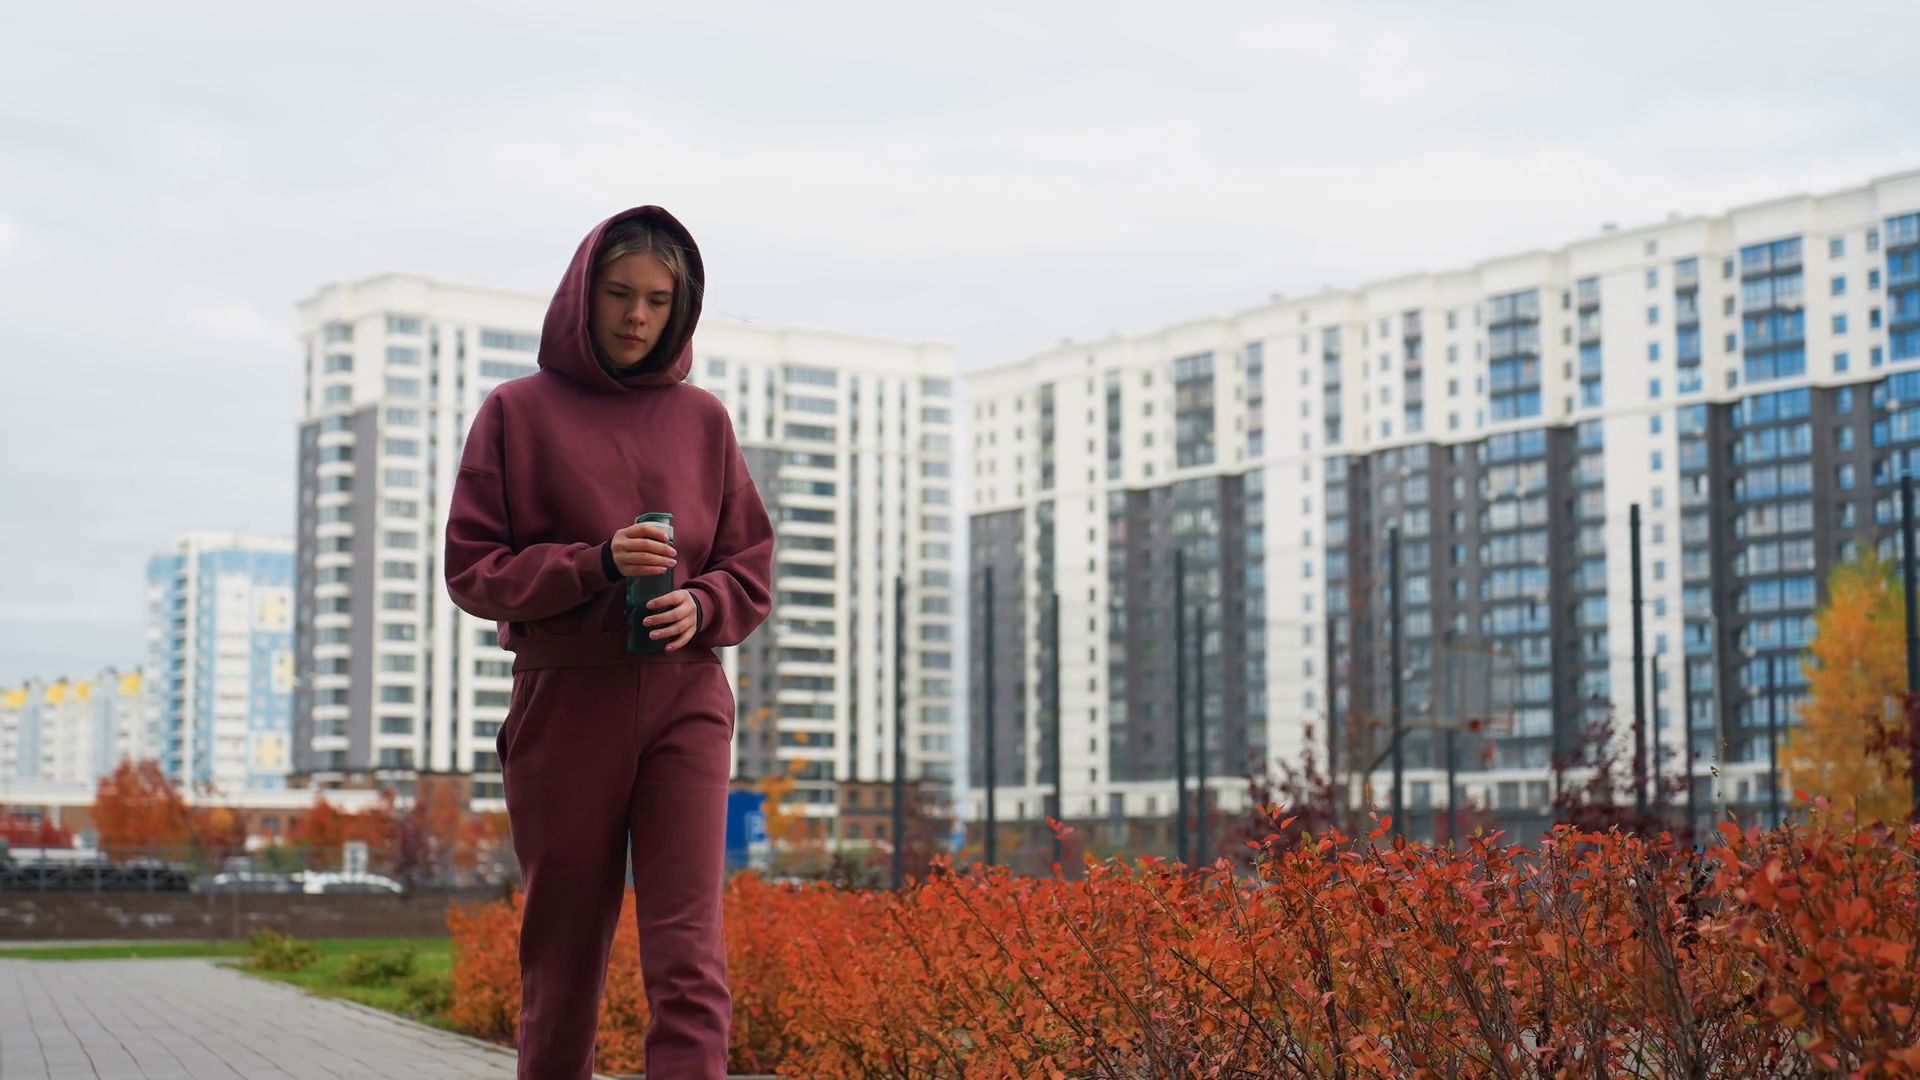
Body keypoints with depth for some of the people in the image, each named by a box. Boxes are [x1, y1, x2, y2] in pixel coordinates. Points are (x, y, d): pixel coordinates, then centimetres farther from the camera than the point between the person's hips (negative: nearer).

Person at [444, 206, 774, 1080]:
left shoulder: (701, 418, 10)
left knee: (688, 956, -10)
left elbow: (751, 565, 14)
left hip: (683, 700, 1)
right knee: (563, 952, 6)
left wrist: (702, 607, -9)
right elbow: (470, 569, 0)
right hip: (565, 703, -1)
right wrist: (594, 564, -15)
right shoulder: (518, 412, 4)